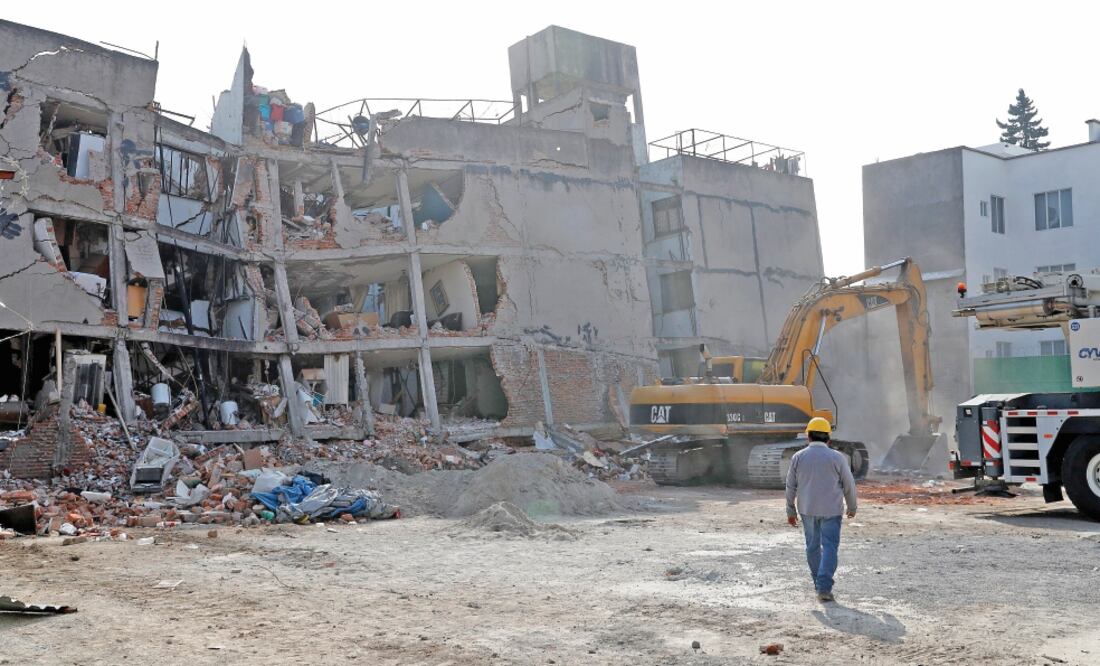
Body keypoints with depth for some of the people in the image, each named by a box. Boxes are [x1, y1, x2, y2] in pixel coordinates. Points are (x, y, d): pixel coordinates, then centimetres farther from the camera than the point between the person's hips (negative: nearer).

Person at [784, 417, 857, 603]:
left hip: (807, 510, 3)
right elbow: (849, 485, -2)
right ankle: (824, 588, -10)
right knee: (829, 548, -1)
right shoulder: (836, 457, -9)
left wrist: (790, 511, 13)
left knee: (813, 546, 17)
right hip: (831, 510, -3)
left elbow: (791, 486, 2)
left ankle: (819, 582, 30)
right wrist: (852, 507, 14)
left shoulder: (798, 457, -3)